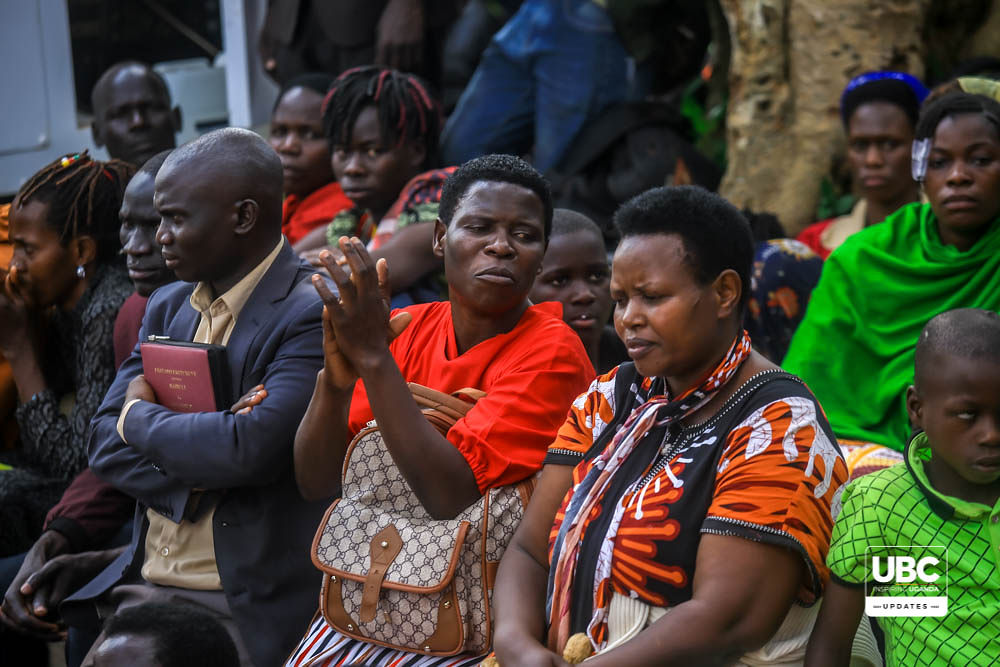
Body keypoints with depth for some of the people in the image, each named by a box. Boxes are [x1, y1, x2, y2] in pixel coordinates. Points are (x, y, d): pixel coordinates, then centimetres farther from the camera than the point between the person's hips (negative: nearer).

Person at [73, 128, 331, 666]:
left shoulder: (315, 314, -10)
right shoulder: (167, 306, 15)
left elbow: (252, 448, -23)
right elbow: (106, 445, 8)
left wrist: (141, 416, -5)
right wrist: (200, 473, -11)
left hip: (245, 602, -7)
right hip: (144, 585, 7)